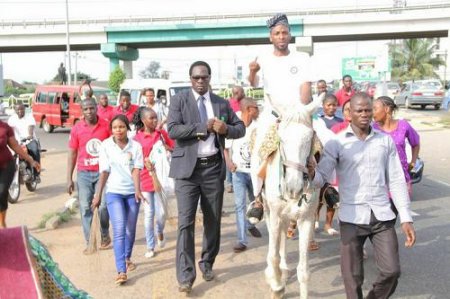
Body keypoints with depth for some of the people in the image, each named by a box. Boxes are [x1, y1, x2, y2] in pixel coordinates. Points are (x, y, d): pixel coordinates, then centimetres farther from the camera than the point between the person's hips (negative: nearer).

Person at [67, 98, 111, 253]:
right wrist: (69, 178, 2)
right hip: (84, 173, 1)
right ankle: (90, 242, 12)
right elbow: (72, 154, 4)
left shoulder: (106, 126, -2)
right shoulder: (77, 128, -1)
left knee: (103, 206, -1)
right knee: (85, 208, 2)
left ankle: (105, 236, 24)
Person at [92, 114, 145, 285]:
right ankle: (121, 270, -14)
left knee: (130, 229, 12)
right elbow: (104, 171, -2)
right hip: (114, 192, -2)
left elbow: (136, 170, -9)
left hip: (132, 192, 2)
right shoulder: (106, 145, -3)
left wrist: (137, 191, -22)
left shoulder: (135, 146, -2)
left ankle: (127, 258, 36)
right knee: (119, 230, -13)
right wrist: (98, 195, -4)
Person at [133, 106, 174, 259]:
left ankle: (160, 232, 35)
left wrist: (168, 149, -11)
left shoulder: (162, 133, 3)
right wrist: (144, 161, -22)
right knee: (149, 214, 4)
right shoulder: (137, 138, -4)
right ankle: (150, 247, 17)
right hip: (145, 180, -1)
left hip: (161, 178, 1)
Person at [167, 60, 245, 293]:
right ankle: (186, 274, 0)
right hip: (187, 168, -3)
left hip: (214, 167, 4)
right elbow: (172, 130, -13)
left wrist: (226, 129, -9)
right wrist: (204, 126, -17)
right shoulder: (179, 100, 0)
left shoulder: (222, 103, 10)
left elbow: (241, 128, 13)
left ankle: (207, 264, 32)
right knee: (186, 221, -7)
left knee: (213, 220, 13)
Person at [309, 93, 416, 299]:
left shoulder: (386, 141, 5)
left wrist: (406, 218, 2)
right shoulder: (336, 143, -3)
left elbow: (396, 181, 6)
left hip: (382, 216, 2)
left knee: (391, 270, 6)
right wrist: (311, 174, -34)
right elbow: (321, 177, -10)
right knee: (353, 276, 7)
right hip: (352, 218, -2)